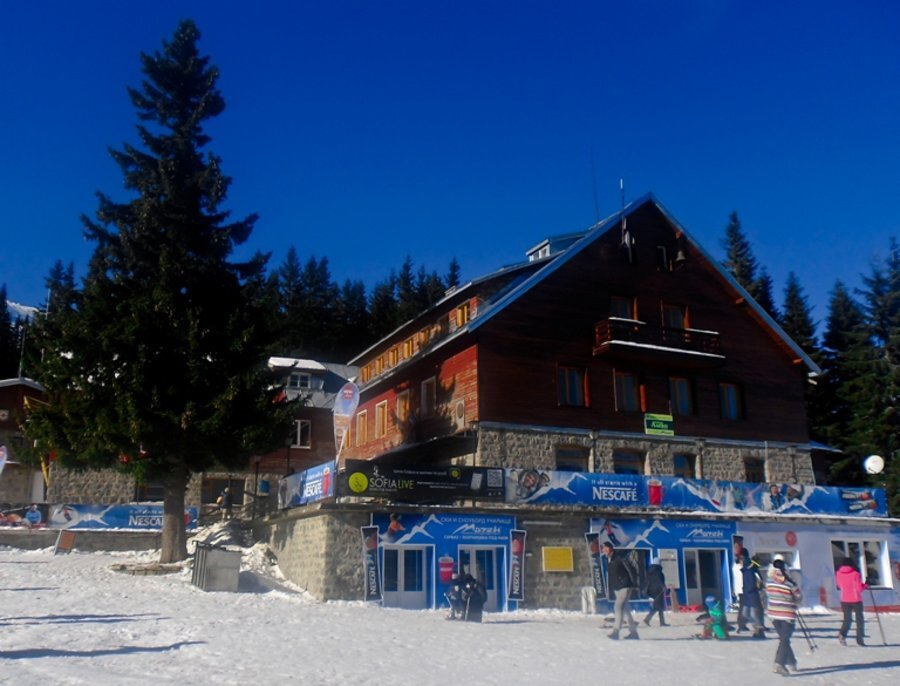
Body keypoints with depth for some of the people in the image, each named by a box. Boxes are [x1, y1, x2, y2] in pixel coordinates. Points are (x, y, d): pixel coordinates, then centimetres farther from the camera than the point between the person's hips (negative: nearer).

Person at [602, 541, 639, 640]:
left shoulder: (619, 559, -14)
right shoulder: (608, 561, 9)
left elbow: (629, 572, -9)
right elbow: (608, 576, 17)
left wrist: (630, 586, -8)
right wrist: (609, 591, 15)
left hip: (625, 587, -8)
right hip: (616, 588, 8)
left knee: (619, 607, -17)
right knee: (624, 609, 11)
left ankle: (616, 631, -20)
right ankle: (633, 632, 19)